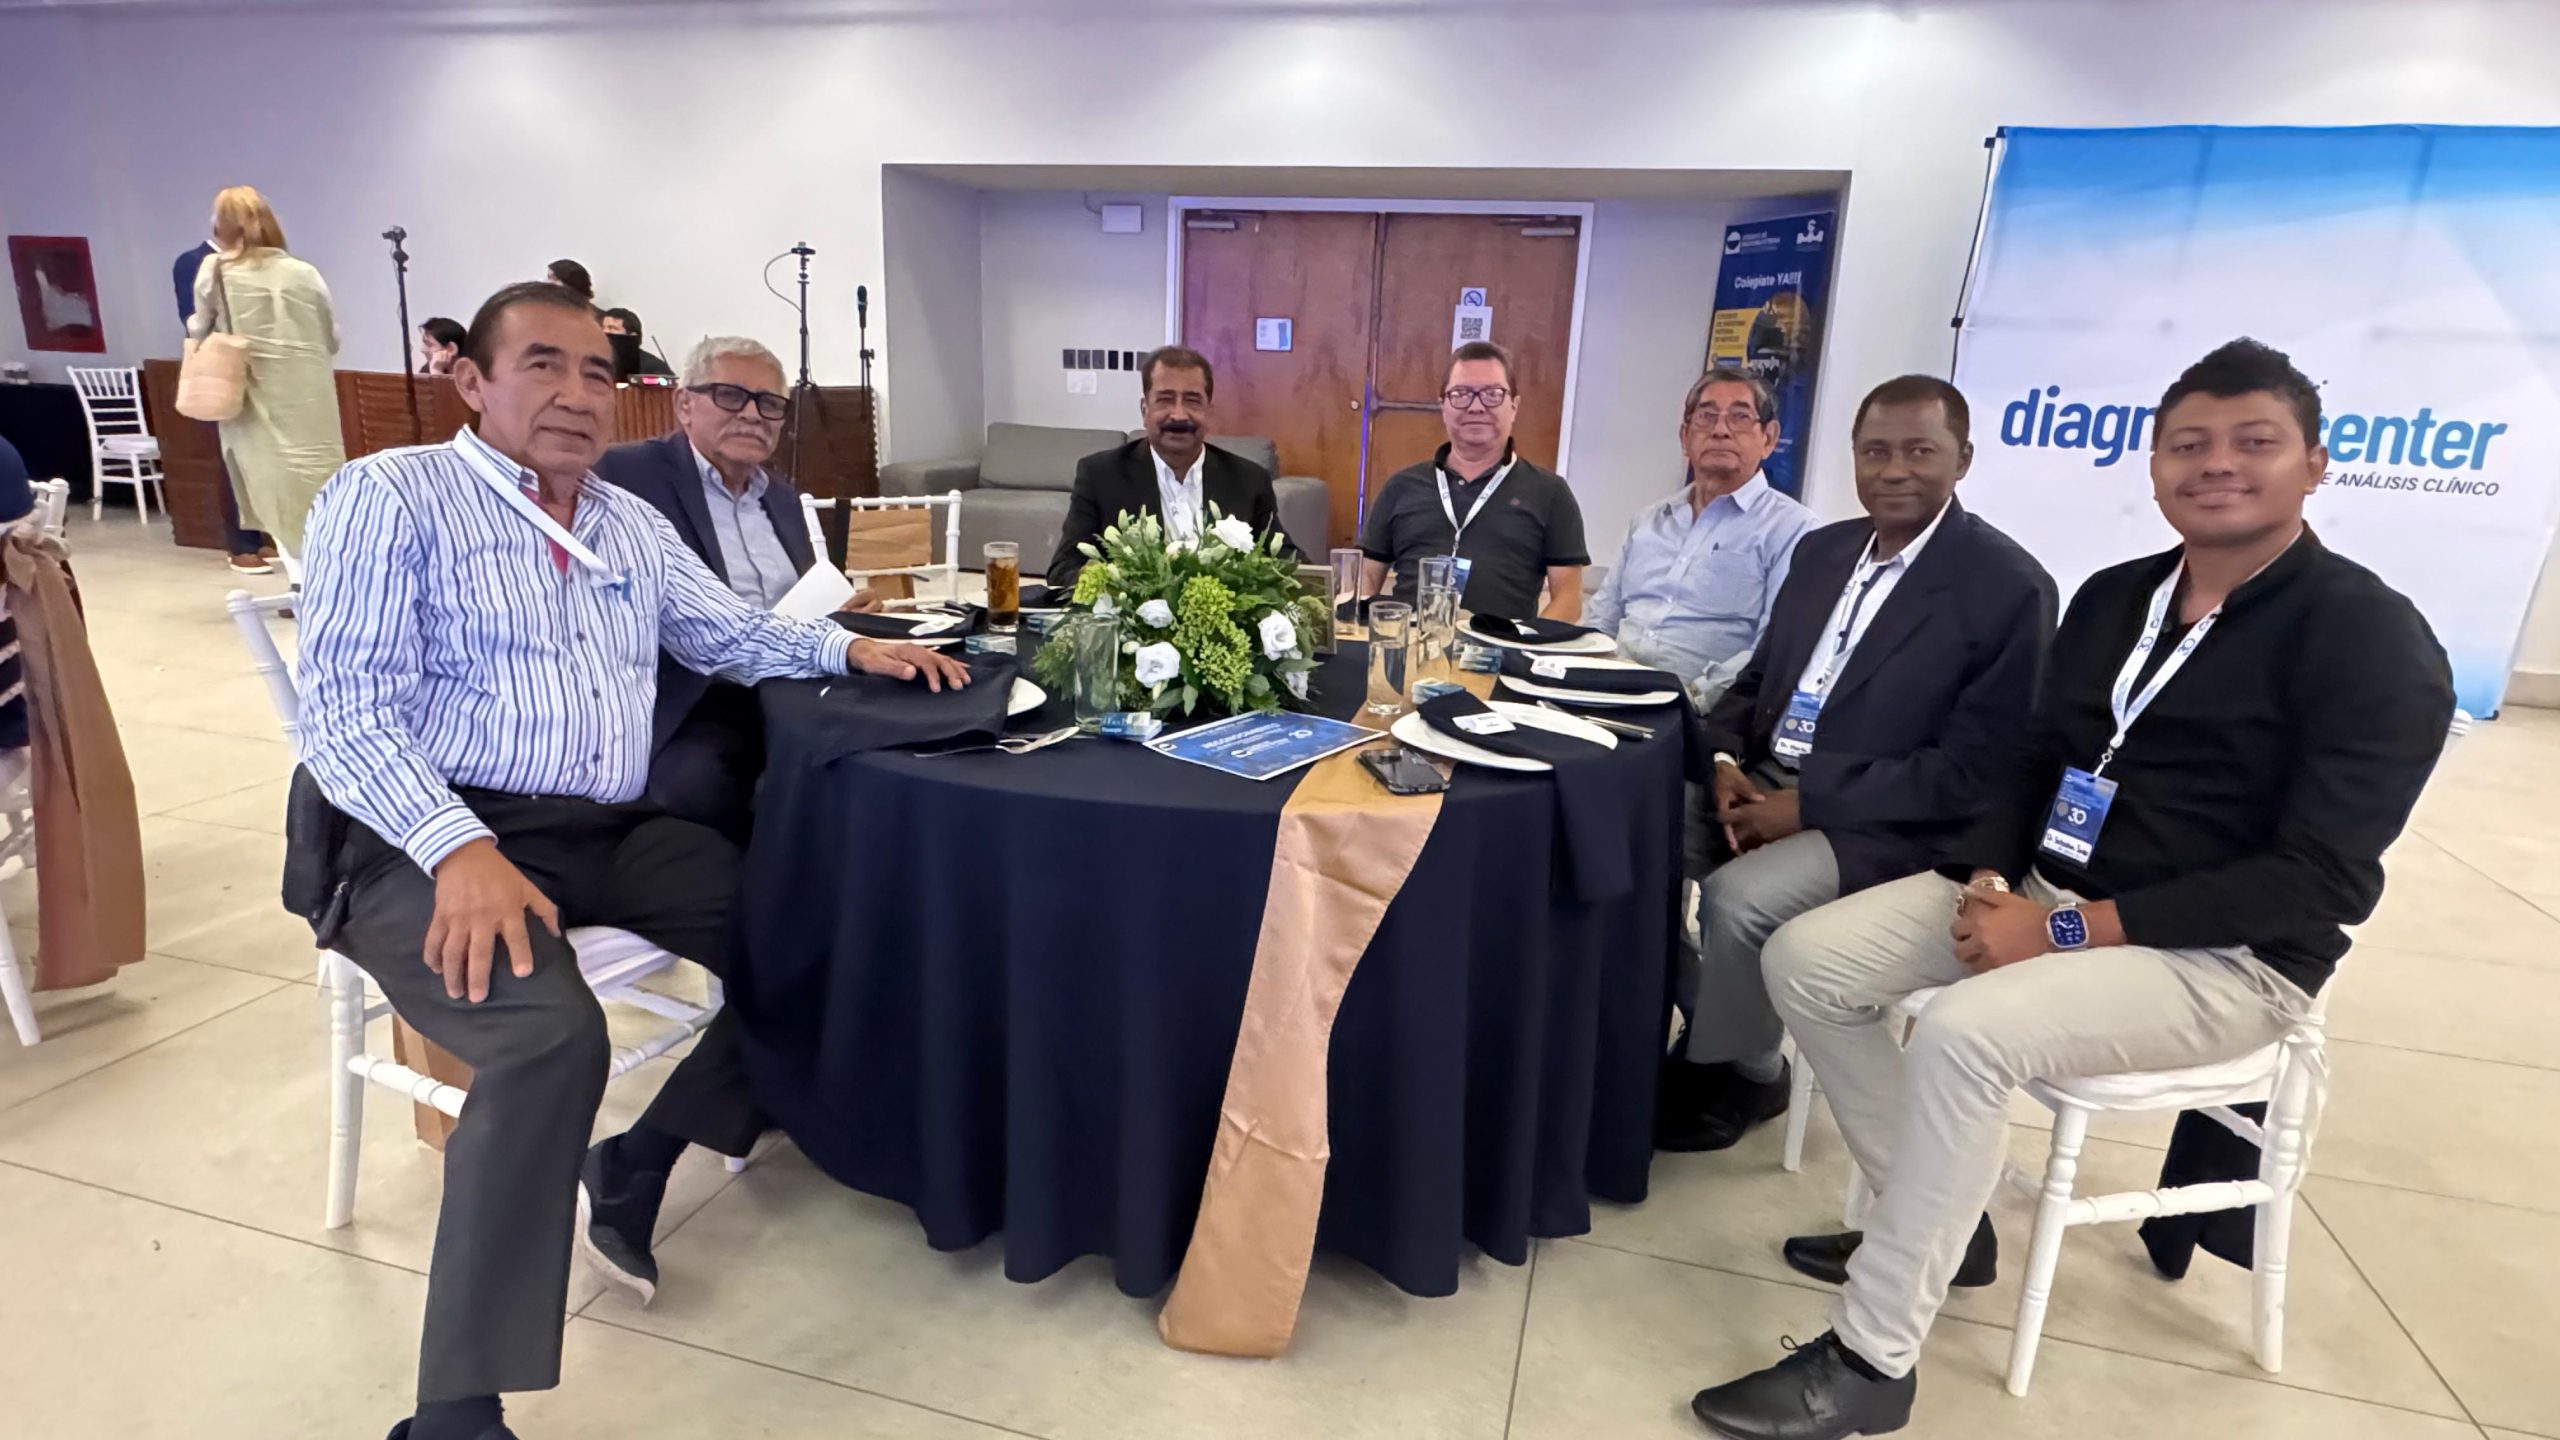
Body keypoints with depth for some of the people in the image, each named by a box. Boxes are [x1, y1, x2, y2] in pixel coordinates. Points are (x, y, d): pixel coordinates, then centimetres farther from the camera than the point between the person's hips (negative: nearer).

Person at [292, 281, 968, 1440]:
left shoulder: (633, 523, 18)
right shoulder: (390, 496, -2)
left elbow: (729, 633, 27)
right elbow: (347, 714, -11)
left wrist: (851, 649, 8)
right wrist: (462, 850, -27)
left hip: (609, 836, 7)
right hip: (430, 842, -6)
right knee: (554, 1038, -33)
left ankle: (634, 1167, 9)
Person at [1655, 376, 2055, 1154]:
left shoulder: (2010, 587, -11)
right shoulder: (1823, 549, 10)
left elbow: (1972, 771, -15)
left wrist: (1806, 804, -19)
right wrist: (1727, 760, -8)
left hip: (1884, 826, -6)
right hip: (1764, 781, 7)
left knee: (1737, 898, -29)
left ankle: (1740, 1075, 0)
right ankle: (1693, 1027, 6)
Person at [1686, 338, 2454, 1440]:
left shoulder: (2373, 640, -12)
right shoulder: (2112, 598, 9)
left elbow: (2319, 880, -18)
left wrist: (2071, 931, -23)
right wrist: (1988, 881, -10)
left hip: (2226, 954, -7)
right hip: (2045, 890, 7)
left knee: (1965, 1033, -33)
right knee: (1804, 960, -9)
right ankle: (1936, 1223, 9)